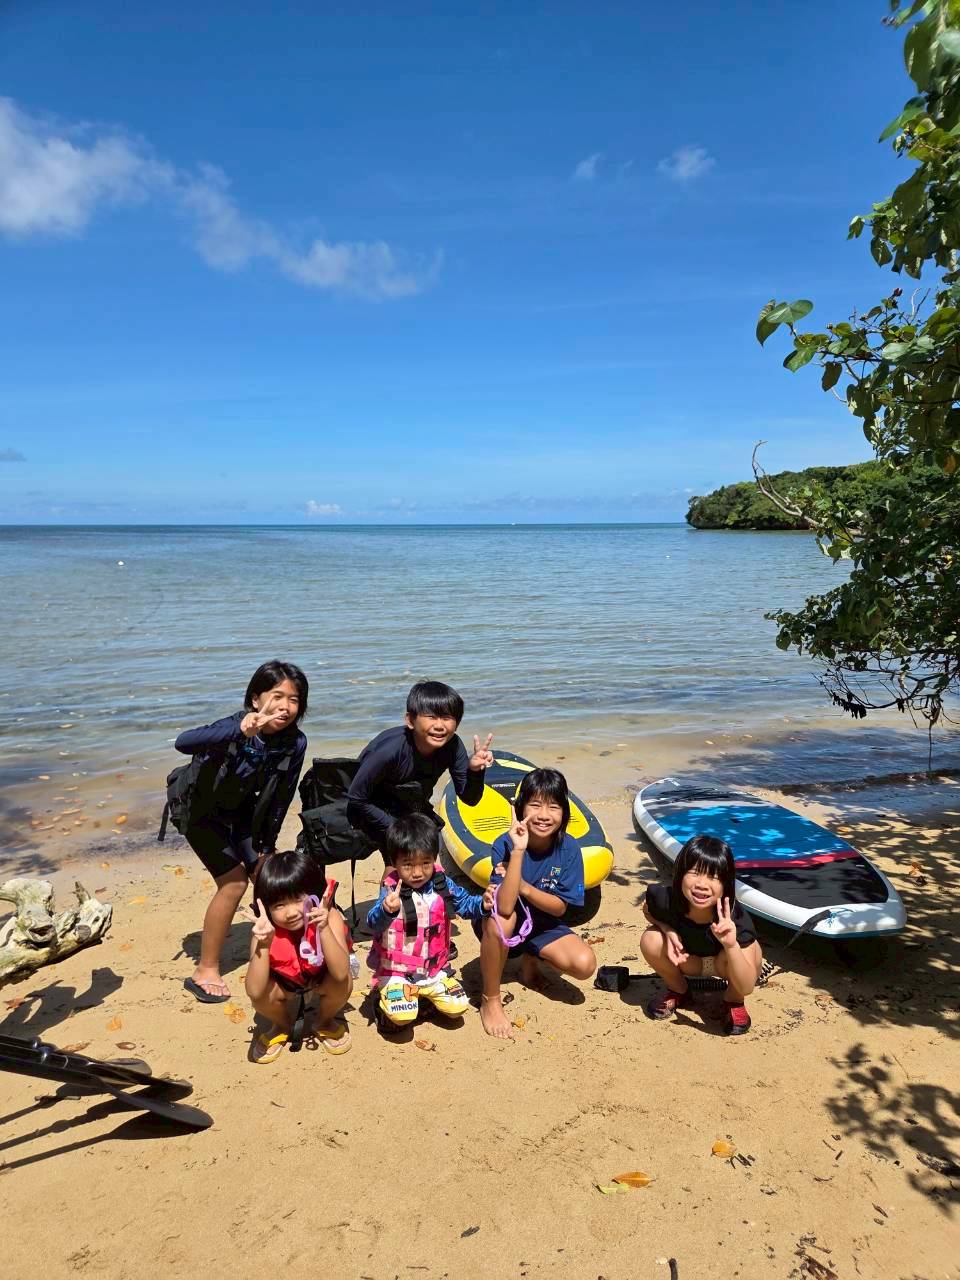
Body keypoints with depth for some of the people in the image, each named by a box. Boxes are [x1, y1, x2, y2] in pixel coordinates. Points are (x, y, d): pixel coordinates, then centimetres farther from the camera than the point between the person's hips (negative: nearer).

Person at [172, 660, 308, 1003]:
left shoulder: (295, 743, -19)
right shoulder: (236, 726, -34)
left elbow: (282, 797, -7)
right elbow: (184, 742, -53)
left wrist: (267, 843, 0)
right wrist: (240, 732, -67)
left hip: (242, 817, 6)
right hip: (203, 813, -5)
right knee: (234, 881, -13)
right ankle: (206, 971, 2)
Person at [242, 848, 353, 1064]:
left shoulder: (330, 917, -32)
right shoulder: (265, 930, -30)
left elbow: (341, 973, -42)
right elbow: (254, 991, -37)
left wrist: (323, 929, -53)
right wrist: (263, 944, -50)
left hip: (321, 977, 0)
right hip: (283, 982, 1)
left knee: (343, 984, -32)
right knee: (261, 998, -30)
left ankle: (324, 1022, 5)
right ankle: (283, 1026, 8)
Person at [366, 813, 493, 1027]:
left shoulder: (441, 884, -4)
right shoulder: (391, 890, -19)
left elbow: (464, 903, 8)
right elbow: (373, 925, -33)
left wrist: (482, 903, -15)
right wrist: (386, 910, -57)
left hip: (435, 969, 4)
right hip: (397, 971, -4)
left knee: (458, 1007, -6)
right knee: (401, 1017, -23)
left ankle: (424, 997, 21)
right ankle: (386, 1000, 11)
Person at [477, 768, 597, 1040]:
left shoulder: (569, 849, -16)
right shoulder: (505, 844, -25)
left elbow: (560, 907, -13)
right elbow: (505, 907, -37)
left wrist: (523, 887, -28)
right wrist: (518, 851, -43)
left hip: (543, 925, 3)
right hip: (502, 927, -3)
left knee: (585, 964, -21)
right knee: (500, 918, -38)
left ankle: (531, 961, 12)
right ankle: (490, 1001, -14)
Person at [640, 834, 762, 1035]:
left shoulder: (735, 918, -37)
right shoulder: (666, 900, -32)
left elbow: (747, 987, -37)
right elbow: (648, 911, -5)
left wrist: (730, 945, -55)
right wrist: (668, 931, -26)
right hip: (688, 960, 2)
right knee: (651, 941, -26)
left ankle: (734, 1002, 0)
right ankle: (679, 991, 5)